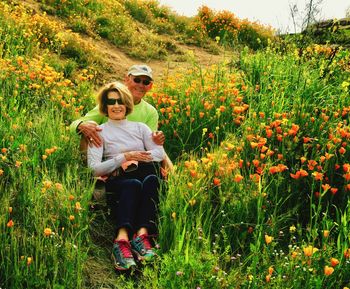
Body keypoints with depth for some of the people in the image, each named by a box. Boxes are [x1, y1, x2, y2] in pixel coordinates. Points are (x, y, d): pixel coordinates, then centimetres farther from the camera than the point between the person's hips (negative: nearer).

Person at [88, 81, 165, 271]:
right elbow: (94, 169, 0)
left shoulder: (140, 127, 24)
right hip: (117, 182, -2)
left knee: (151, 180, -35)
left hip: (145, 173, 3)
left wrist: (136, 158, -6)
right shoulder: (99, 132, 14)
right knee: (132, 184, -38)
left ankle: (142, 233, -48)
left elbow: (160, 153, 9)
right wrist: (124, 157, -7)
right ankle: (123, 239, -53)